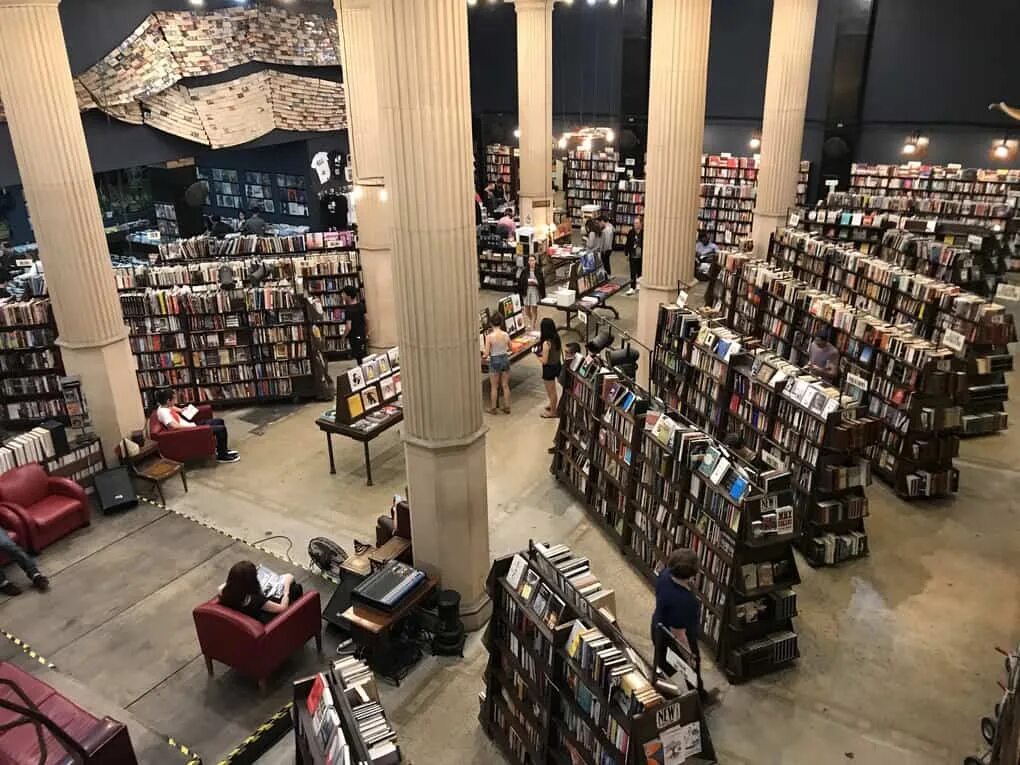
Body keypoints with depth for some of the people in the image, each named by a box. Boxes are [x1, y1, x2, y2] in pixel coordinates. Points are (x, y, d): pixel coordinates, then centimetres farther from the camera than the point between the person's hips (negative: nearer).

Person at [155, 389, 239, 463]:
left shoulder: (166, 407, 6)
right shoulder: (163, 412, -24)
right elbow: (174, 426, -36)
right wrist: (192, 426, -27)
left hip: (191, 426, 11)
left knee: (219, 421, 16)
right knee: (221, 429, -16)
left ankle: (223, 448, 24)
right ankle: (222, 456, -1)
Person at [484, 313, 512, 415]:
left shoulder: (489, 336, -18)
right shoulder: (506, 335, -7)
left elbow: (486, 353, -15)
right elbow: (510, 348, 6)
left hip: (495, 361, -3)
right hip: (505, 359, 3)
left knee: (494, 387, 10)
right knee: (505, 385, 15)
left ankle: (493, 408, 20)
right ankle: (507, 407, 23)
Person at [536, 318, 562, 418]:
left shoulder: (546, 343, -28)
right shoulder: (556, 337, -5)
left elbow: (544, 361, -25)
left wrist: (537, 355, -7)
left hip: (549, 368, -8)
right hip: (557, 365, 8)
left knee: (551, 391, 12)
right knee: (551, 389, 29)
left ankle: (553, 412, 28)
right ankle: (552, 405, 47)